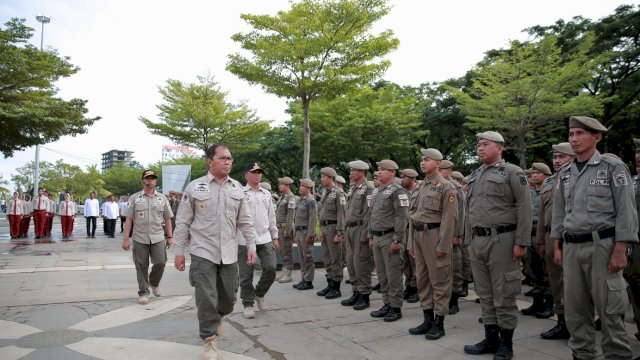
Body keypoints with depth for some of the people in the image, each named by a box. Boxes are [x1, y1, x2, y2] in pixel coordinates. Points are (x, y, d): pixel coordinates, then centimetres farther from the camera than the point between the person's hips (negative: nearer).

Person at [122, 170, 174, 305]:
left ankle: (154, 282, 23)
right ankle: (143, 292, 18)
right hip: (140, 238, -1)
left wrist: (170, 236, 8)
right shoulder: (134, 198, 4)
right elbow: (129, 219, 1)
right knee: (141, 266, 4)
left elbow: (167, 219, 12)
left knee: (160, 262, -6)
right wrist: (126, 239, -4)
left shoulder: (162, 198, 9)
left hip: (158, 238, 1)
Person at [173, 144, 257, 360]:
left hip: (229, 253, 4)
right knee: (207, 299, -3)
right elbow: (182, 222, -1)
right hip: (203, 253, -3)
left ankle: (217, 317, 44)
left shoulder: (237, 188, 6)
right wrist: (179, 251, -2)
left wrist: (251, 245, 4)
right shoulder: (195, 187, -4)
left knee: (229, 296, 12)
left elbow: (245, 221, 10)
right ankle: (209, 340, 15)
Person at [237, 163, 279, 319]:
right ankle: (248, 304, 19)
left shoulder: (266, 194, 14)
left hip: (265, 239, 4)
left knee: (271, 268, -1)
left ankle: (259, 294, 24)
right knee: (246, 274, 4)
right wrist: (232, 238, -8)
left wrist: (275, 236, 13)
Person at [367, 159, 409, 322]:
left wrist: (397, 240, -20)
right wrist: (370, 236, 16)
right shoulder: (376, 192, 15)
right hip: (377, 238, 8)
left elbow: (402, 217, -17)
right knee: (382, 274, 13)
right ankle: (387, 304, 23)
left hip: (390, 238, -8)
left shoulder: (397, 191, -11)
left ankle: (396, 308, 9)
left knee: (393, 275, -1)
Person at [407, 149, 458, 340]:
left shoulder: (446, 187, -8)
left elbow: (449, 218, -14)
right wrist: (411, 243, 13)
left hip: (434, 236, -8)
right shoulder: (419, 187, 15)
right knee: (422, 279, 12)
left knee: (439, 280, 1)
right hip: (418, 236, 8)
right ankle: (428, 319, 22)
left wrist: (442, 245, -18)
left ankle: (439, 323, 10)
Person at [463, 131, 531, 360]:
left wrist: (521, 242, -14)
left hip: (501, 240, -6)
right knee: (485, 294, 12)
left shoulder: (512, 172, -4)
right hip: (478, 241, 7)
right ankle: (490, 339, 24)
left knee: (503, 294, 2)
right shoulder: (474, 176, 15)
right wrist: (469, 241, 15)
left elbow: (524, 208, -10)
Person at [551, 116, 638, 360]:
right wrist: (557, 246, 10)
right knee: (574, 307, 9)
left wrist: (620, 251, -14)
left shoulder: (613, 167, -3)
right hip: (571, 247, 5)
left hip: (602, 246, -5)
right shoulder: (565, 173, 11)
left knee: (609, 308, 2)